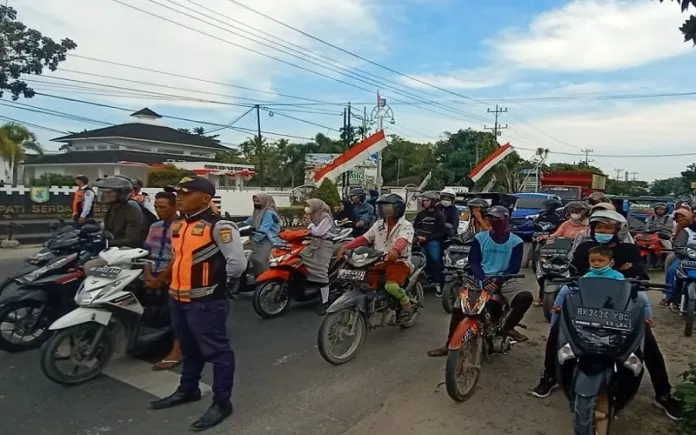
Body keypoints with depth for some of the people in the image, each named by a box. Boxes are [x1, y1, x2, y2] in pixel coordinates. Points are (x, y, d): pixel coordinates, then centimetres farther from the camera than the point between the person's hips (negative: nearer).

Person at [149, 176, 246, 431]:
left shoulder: (219, 226, -19)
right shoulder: (178, 225, 10)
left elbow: (237, 264, -20)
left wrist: (216, 280, -6)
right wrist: (166, 277, 16)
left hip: (205, 302, -9)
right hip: (178, 298, 9)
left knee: (216, 351, 4)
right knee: (189, 349, 25)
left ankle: (222, 402, 17)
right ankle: (188, 390, 43)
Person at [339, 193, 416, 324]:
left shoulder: (406, 226, -5)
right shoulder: (378, 224, 12)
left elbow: (402, 240, -27)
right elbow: (364, 238, 4)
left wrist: (395, 250, -51)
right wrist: (346, 247, -10)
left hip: (399, 262, -5)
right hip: (379, 262, 5)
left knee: (391, 286, -31)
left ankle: (407, 304, 0)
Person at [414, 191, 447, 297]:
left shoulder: (439, 215, 2)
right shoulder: (421, 214, 18)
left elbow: (441, 232, -5)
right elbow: (415, 227, 16)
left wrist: (426, 238, -12)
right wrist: (418, 236, -6)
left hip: (432, 240, -5)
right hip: (420, 240, 5)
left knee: (435, 259, -23)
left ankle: (438, 284, -14)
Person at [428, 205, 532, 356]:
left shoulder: (516, 242, 5)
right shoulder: (480, 238, 7)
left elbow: (514, 267, -2)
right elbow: (473, 261, 2)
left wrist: (498, 282, -18)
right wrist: (485, 280, -16)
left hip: (505, 281, 0)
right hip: (482, 279, 0)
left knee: (526, 297, -30)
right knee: (458, 306, -21)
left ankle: (508, 327, -4)